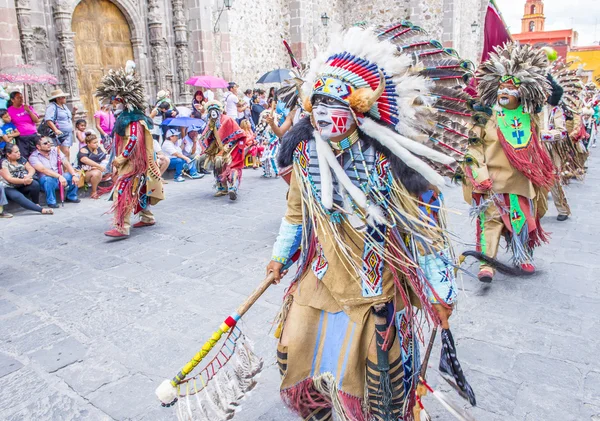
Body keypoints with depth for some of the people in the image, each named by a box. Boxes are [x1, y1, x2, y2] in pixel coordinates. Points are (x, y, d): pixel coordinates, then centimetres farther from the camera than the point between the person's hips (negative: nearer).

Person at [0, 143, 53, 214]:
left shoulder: (21, 159, 9)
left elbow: (32, 169, 1)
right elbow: (9, 179, -16)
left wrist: (28, 176, -23)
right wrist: (24, 181, -31)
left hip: (22, 186, 4)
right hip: (9, 188, -4)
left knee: (35, 184, -28)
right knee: (17, 196, -35)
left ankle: (36, 204, -10)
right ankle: (41, 210, -47)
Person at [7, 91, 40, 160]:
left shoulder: (28, 107, 9)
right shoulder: (9, 110, 2)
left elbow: (37, 120, 3)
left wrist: (29, 111, -8)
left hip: (34, 135, 2)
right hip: (21, 138, -2)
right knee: (24, 158, -5)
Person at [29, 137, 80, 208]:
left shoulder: (55, 150, 6)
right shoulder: (34, 157, -8)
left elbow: (66, 163, -3)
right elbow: (43, 169, -24)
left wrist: (74, 175, -20)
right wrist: (59, 176, -38)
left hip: (61, 178, 5)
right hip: (47, 181, -5)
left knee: (75, 176, -18)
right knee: (49, 179, -37)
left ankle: (71, 197, 6)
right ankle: (51, 202, -17)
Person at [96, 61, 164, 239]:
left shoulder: (132, 119, -15)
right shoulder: (124, 117, 15)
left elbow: (133, 141, -23)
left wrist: (121, 158, -21)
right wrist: (118, 159, 12)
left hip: (132, 162, -10)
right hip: (127, 162, 10)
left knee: (123, 191, -13)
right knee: (137, 191, 15)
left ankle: (122, 227, -15)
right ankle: (147, 218, 26)